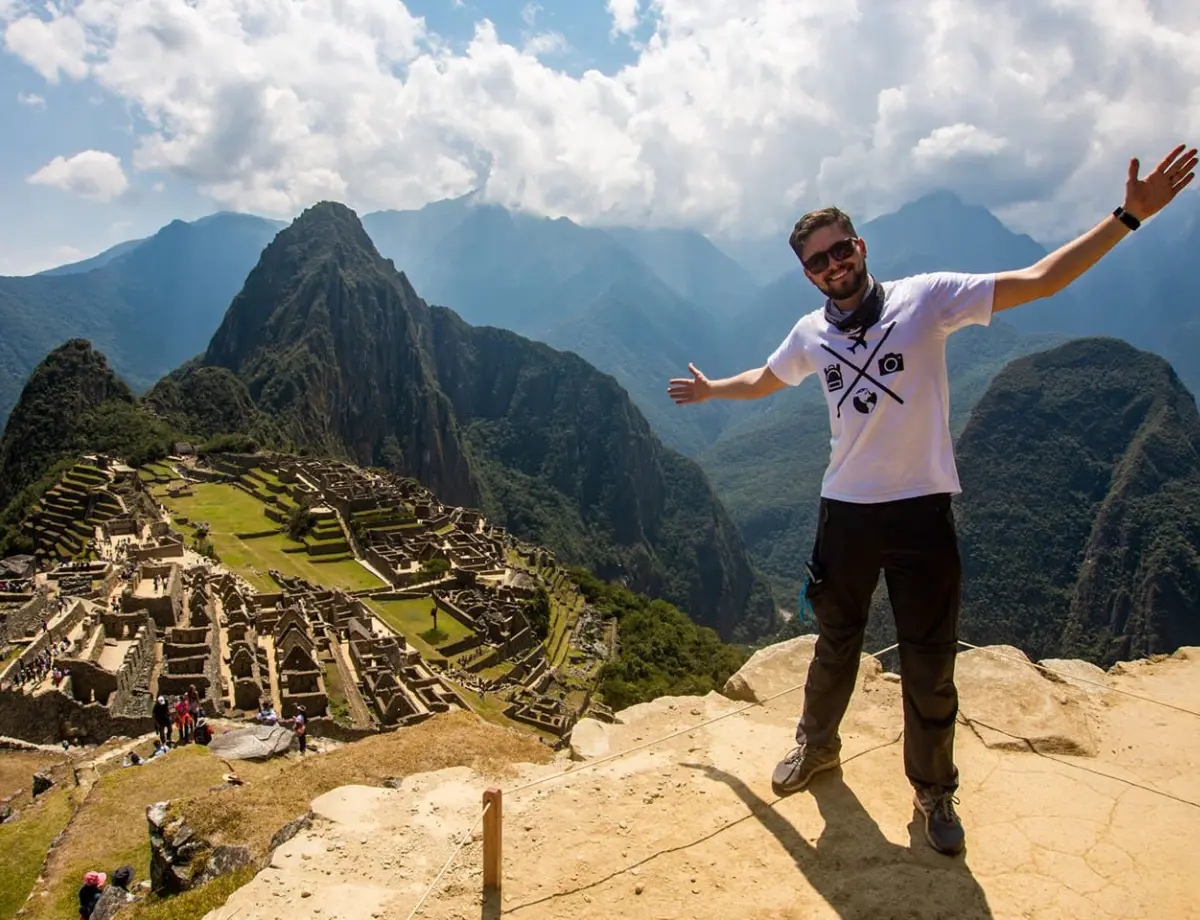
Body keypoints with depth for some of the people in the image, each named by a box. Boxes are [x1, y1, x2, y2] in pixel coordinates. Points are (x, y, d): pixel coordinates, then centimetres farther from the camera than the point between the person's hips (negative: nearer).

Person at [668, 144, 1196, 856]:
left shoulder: (927, 298, -6)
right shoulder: (811, 333, 6)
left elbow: (1040, 281, -10)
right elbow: (764, 381, 27)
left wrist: (1129, 215, -17)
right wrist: (710, 390, 39)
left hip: (922, 510, -3)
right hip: (845, 510, 3)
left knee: (929, 663, 7)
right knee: (836, 644, 19)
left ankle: (935, 793, 29)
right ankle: (818, 745, 43)